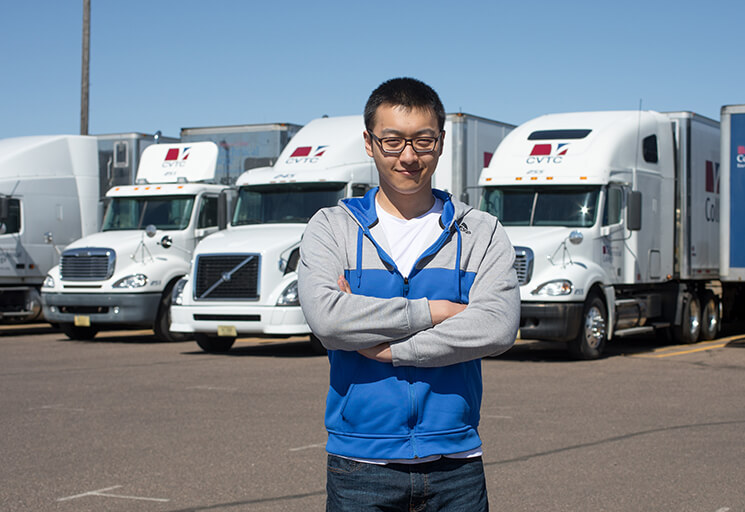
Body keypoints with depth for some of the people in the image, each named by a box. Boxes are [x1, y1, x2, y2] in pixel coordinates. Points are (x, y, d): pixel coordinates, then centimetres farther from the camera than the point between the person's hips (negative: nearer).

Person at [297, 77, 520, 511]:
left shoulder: (481, 233, 5)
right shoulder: (331, 227, 4)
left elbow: (498, 327, -12)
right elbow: (325, 316, -15)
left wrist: (388, 348, -14)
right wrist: (432, 311, -12)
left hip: (455, 460, 1)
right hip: (361, 464, -1)